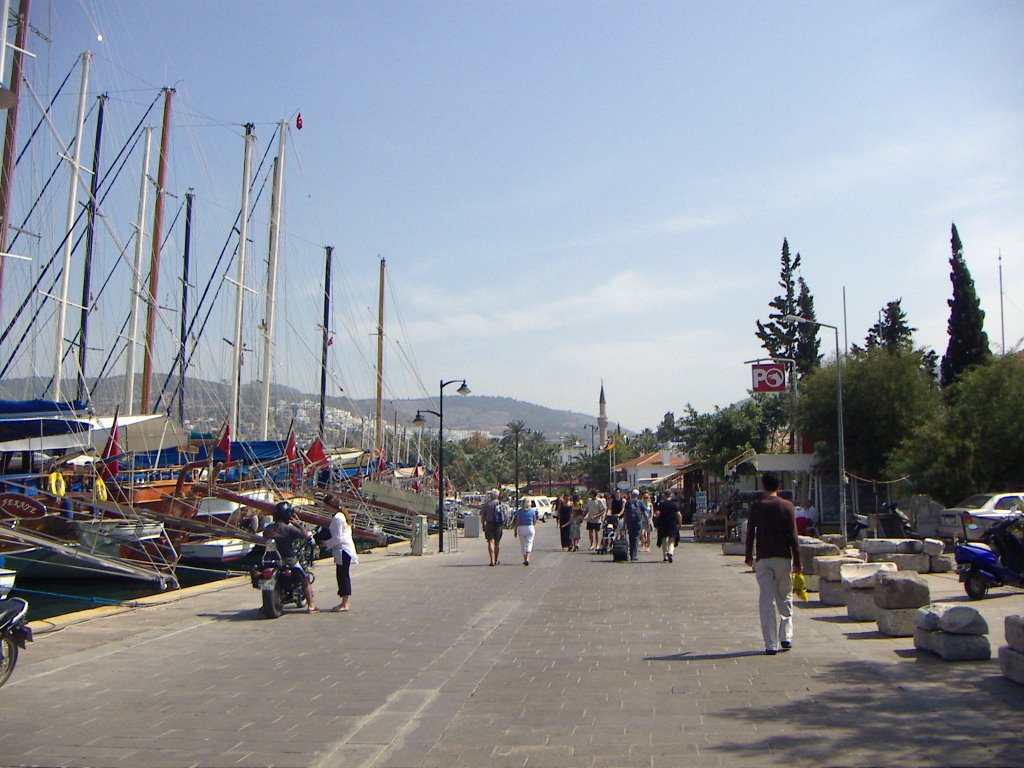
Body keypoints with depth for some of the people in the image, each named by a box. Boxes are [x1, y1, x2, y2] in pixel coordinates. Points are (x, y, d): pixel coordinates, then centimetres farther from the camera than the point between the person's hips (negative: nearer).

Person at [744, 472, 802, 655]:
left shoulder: (756, 506, 0)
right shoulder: (787, 506, -3)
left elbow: (750, 533, 3)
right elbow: (793, 536, -5)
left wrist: (749, 557, 15)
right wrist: (797, 562, 0)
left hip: (763, 559, 0)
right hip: (783, 557, 0)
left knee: (766, 601, 1)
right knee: (785, 598, 16)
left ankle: (771, 644, -2)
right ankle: (786, 636, 12)